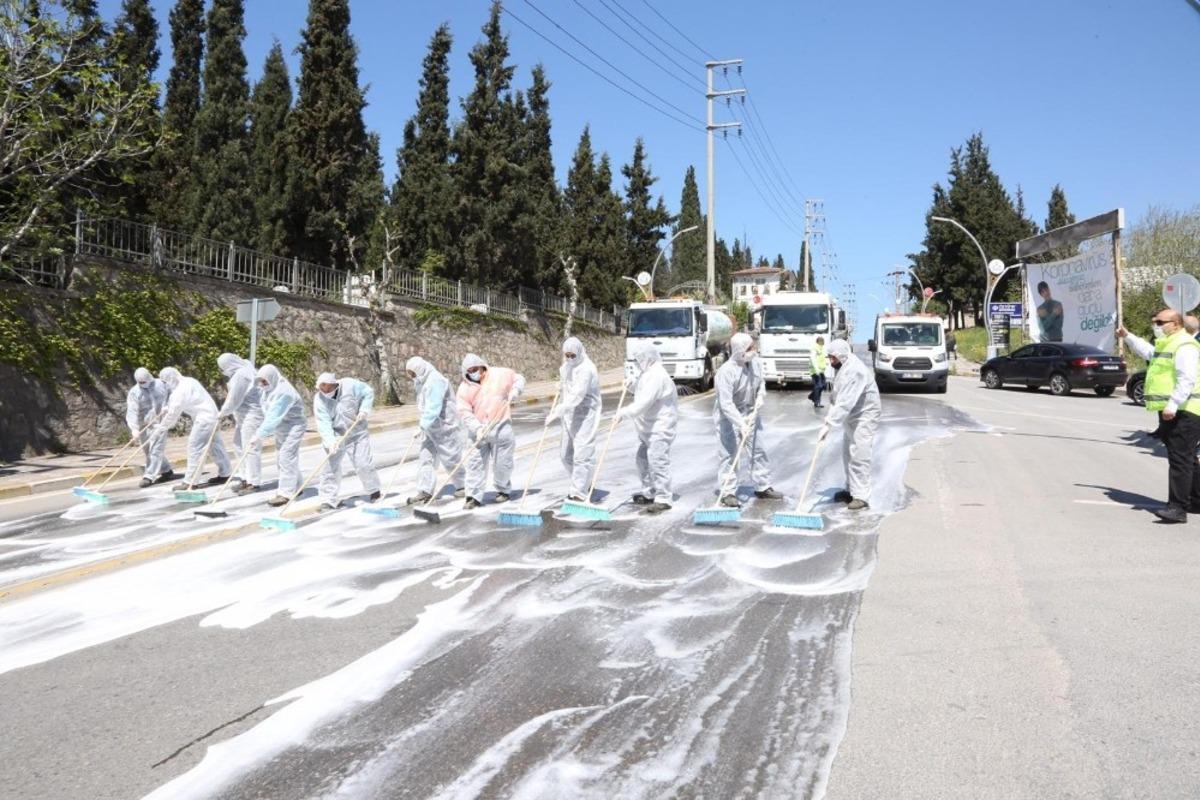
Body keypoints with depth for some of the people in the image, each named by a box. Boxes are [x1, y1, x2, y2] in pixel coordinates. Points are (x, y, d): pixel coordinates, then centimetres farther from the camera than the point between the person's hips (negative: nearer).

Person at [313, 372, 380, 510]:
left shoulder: (350, 385, -17)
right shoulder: (319, 400, -16)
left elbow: (368, 393, -3)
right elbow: (323, 423, -22)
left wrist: (364, 410, -16)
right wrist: (330, 441, -34)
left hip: (357, 433, -1)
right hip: (336, 436, 1)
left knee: (363, 463, 0)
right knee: (332, 466, -4)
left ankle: (374, 490, 23)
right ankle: (328, 499, 2)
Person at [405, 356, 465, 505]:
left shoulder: (435, 381, -20)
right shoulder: (423, 382, 12)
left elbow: (434, 408, -26)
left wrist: (423, 425, -26)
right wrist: (423, 425, 11)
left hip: (444, 426, -9)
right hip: (430, 427, 9)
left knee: (451, 458, 2)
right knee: (425, 457, 3)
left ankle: (464, 485, 20)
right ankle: (425, 491, 3)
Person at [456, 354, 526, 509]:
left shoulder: (500, 374, 1)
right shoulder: (465, 388, 1)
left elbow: (519, 379, 16)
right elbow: (465, 413, -5)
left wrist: (514, 391, -5)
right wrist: (477, 429, -18)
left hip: (501, 428, -1)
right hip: (477, 431, 1)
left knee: (502, 463, 4)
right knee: (475, 463, -3)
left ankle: (503, 490, 26)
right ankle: (474, 496, 3)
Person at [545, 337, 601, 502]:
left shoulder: (586, 369, -20)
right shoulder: (566, 368, 9)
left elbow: (576, 396, -30)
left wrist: (557, 412, -35)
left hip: (585, 416, -9)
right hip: (569, 416, 9)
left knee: (582, 454, -10)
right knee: (566, 453, 14)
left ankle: (579, 493, -5)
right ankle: (585, 483, 31)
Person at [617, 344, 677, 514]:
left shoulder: (657, 376, -21)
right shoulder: (647, 373, 13)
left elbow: (643, 403, -28)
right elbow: (639, 391, 31)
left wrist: (623, 413, -21)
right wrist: (630, 385, 10)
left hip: (659, 428, -11)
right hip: (647, 427, 11)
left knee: (658, 462, -11)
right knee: (643, 460, 16)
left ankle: (663, 499, -5)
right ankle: (649, 493, 27)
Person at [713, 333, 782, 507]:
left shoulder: (756, 363, -6)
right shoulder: (726, 372, -27)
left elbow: (761, 383, 16)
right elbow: (726, 403, -32)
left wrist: (761, 395, -5)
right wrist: (741, 424, -37)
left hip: (750, 413, 7)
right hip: (729, 417, -7)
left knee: (758, 450, 12)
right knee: (729, 454, -6)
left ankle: (763, 487, 25)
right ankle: (728, 493, 2)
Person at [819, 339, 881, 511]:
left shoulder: (855, 371, -27)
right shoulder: (841, 367, 5)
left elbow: (846, 403, -33)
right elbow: (838, 397, 15)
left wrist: (829, 424, -34)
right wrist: (829, 416, 4)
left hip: (864, 416, -10)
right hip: (851, 416, 10)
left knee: (859, 456, -12)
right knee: (848, 453, 15)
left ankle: (862, 496, -7)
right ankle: (851, 490, 26)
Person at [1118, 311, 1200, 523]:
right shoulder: (1166, 345, 20)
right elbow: (1149, 352, 43)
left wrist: (1173, 405, -31)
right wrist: (1128, 337, 41)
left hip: (1183, 412, -11)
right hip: (1172, 412, 11)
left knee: (1180, 459, -12)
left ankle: (1178, 507, -13)